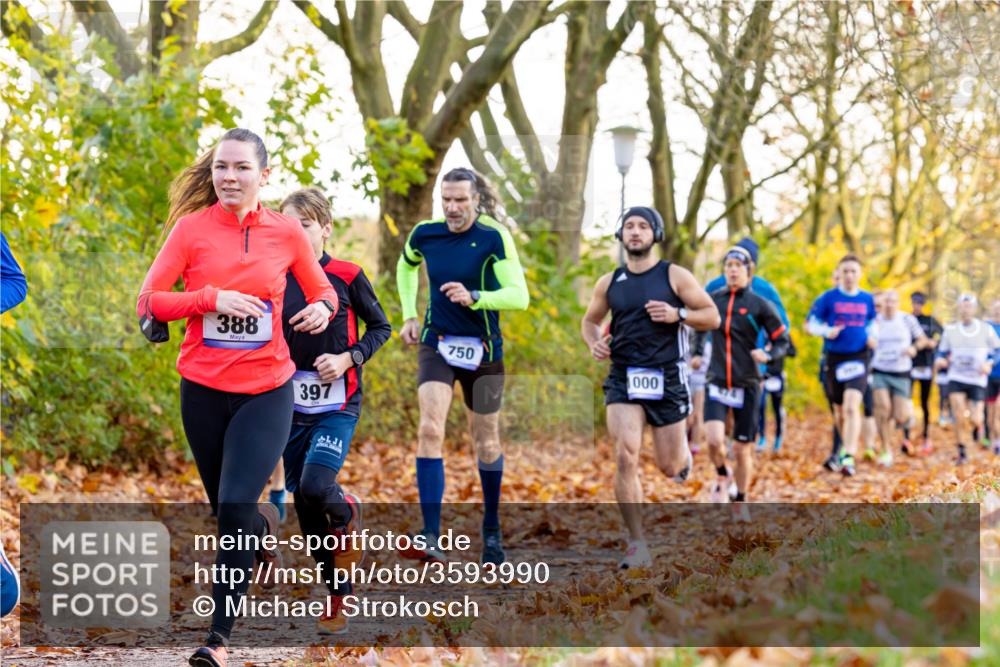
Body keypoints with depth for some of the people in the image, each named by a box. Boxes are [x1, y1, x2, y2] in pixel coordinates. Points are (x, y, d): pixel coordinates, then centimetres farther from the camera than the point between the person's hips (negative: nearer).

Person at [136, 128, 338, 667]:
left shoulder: (286, 231, -1)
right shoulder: (191, 228, -4)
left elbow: (321, 289, 13)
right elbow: (149, 302, -7)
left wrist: (322, 308, -10)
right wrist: (211, 298, -20)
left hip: (266, 391, -1)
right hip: (203, 389, 1)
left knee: (236, 506, -16)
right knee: (227, 510, 15)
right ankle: (265, 530, 53)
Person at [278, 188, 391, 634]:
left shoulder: (347, 276, -5)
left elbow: (380, 327, 4)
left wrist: (348, 358, -12)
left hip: (337, 405, -3)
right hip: (292, 405, 4)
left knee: (315, 487, -24)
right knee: (306, 511, 4)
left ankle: (348, 515, 11)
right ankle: (339, 596, 19)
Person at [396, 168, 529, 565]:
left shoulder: (494, 238, -13)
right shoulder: (424, 234, -2)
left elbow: (519, 295, -21)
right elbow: (406, 266, 21)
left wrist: (474, 298, -36)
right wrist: (409, 316, 12)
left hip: (483, 350, -1)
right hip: (436, 343, 1)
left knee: (486, 443, 10)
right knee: (430, 431, -19)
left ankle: (492, 532, 31)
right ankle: (431, 539, -24)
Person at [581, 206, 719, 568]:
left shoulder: (675, 276, 0)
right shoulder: (609, 283, 7)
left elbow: (712, 317, 1)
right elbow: (590, 320, 21)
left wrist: (678, 314, -17)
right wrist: (594, 343, -1)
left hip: (667, 378, -1)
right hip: (624, 378, 1)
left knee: (669, 467, 5)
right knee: (625, 458, -17)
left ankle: (683, 452, 46)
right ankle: (637, 545, -11)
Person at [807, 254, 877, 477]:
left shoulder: (868, 300, 7)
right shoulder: (828, 298, 0)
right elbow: (810, 324, 4)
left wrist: (872, 337, 2)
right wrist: (826, 331, -16)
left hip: (858, 359, -1)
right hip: (834, 358, 1)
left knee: (852, 406, -19)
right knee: (840, 411, 11)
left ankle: (848, 458, -25)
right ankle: (847, 446, 36)